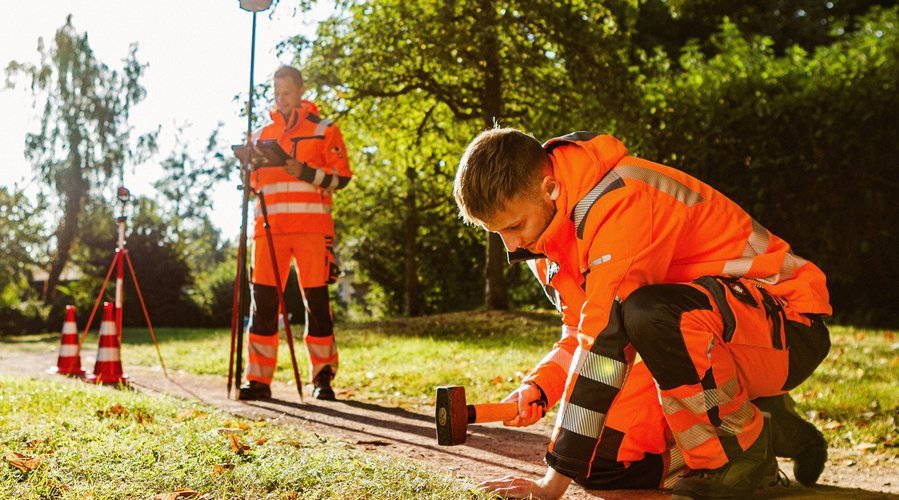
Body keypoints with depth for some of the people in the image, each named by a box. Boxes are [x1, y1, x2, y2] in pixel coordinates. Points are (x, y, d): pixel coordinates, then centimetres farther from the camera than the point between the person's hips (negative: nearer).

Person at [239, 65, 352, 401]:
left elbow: (342, 176, 1)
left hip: (312, 226, -3)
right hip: (269, 227, 3)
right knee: (263, 300, -2)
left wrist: (307, 172, -14)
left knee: (316, 300, -3)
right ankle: (258, 379, 2)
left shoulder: (324, 130, 9)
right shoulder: (264, 134, 21)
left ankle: (322, 377, 6)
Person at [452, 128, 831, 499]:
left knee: (649, 313, -39)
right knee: (602, 465, -7)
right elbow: (583, 332, 9)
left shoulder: (619, 201, -26)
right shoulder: (554, 221, 3)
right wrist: (538, 388, -13)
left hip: (789, 328, -9)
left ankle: (746, 447, -10)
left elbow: (607, 338, -31)